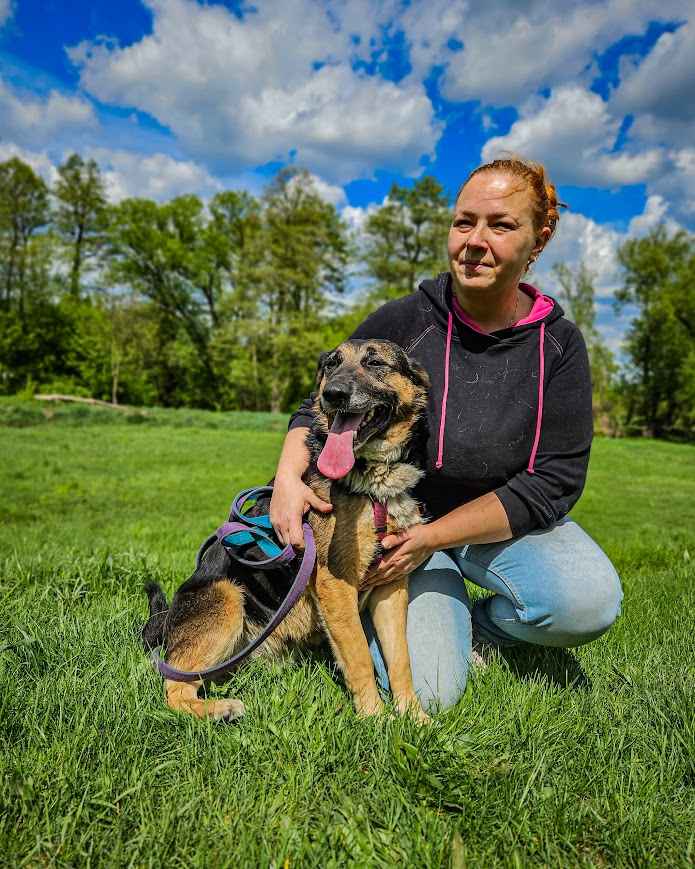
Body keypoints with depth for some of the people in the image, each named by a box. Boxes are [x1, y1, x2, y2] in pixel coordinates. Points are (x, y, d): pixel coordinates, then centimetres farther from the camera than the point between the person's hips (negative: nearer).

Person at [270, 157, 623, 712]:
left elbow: (555, 480, -13)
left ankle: (480, 627, 5)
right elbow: (320, 411, -1)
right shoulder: (400, 323, -11)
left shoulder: (558, 344, -9)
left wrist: (433, 536, -22)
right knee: (429, 691, -19)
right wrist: (289, 477, -23)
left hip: (506, 521, 2)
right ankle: (440, 616, 17)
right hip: (404, 515, -1)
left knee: (589, 601, -28)